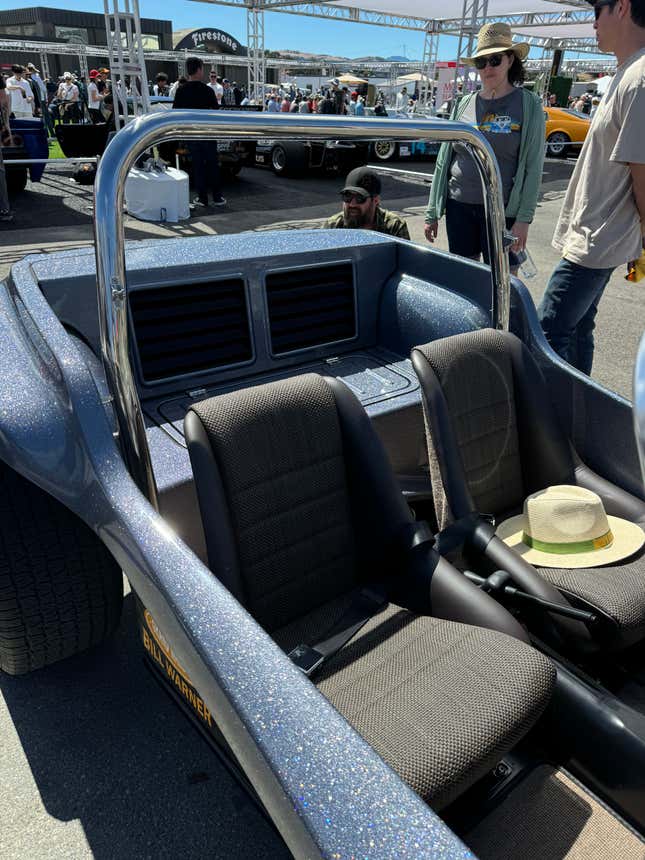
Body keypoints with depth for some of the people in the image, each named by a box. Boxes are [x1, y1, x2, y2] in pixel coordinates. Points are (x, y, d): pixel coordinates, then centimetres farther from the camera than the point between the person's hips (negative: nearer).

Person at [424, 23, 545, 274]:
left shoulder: (528, 104, 1)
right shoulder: (464, 104, 9)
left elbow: (533, 166, -4)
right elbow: (444, 160, 11)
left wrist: (524, 218, -13)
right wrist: (432, 213, 7)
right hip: (459, 206, 3)